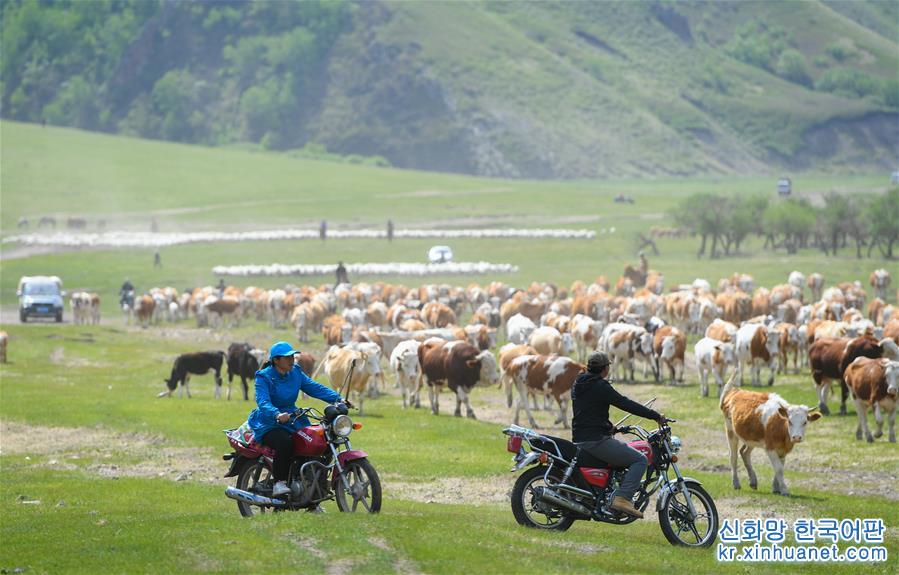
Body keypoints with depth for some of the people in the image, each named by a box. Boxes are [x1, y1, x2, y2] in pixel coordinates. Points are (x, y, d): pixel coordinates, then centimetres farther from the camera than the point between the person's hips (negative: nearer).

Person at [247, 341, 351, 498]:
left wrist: (338, 399, -13)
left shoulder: (296, 372, 8)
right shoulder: (264, 377, -11)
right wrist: (277, 415, -47)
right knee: (285, 442, -37)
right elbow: (263, 402, -26)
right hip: (269, 424, -6)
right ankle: (279, 483, -25)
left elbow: (315, 388, 1)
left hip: (292, 420, 6)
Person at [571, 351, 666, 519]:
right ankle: (622, 498, -22)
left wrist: (608, 427, 32)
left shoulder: (578, 385, 15)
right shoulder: (600, 387, -12)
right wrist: (656, 416, -8)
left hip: (579, 439, 10)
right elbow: (626, 404, -14)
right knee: (640, 459, -9)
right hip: (596, 440, -10)